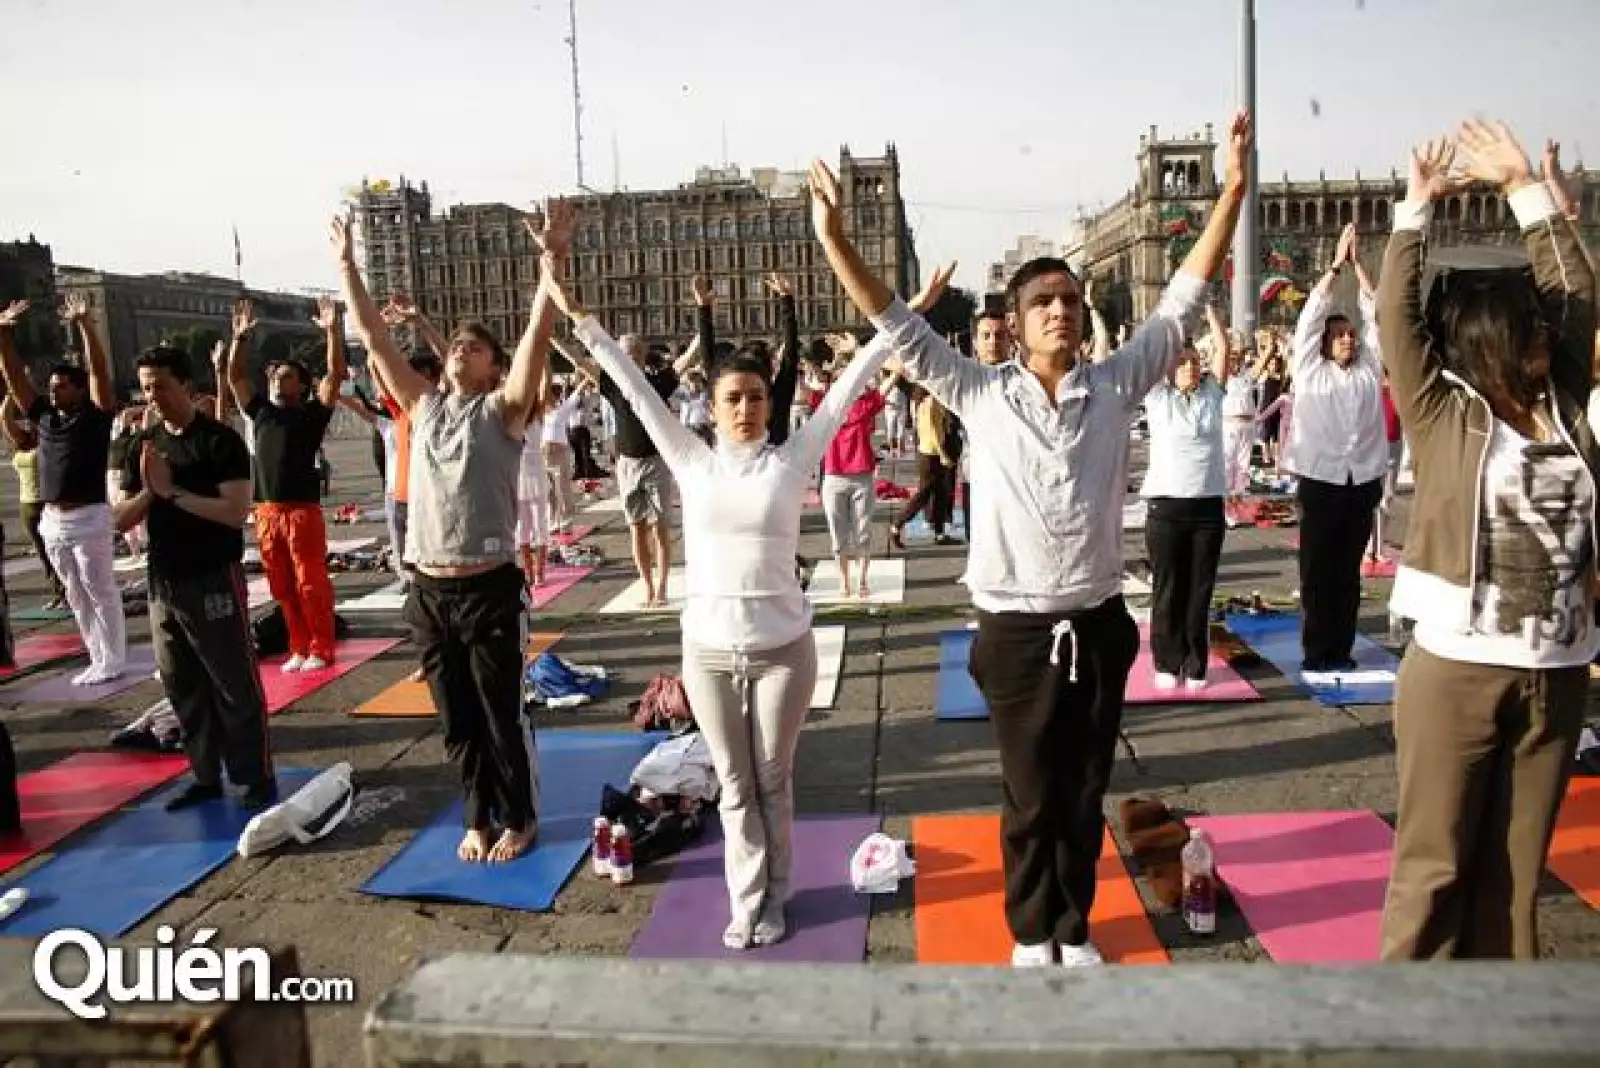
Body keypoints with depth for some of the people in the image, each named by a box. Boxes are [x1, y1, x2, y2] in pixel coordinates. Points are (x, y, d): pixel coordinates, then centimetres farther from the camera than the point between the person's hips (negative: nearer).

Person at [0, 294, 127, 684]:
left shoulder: (95, 415, -5)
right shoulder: (45, 416, 11)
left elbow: (100, 369, -16)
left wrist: (83, 323, -21)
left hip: (88, 518, -7)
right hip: (52, 520, 7)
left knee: (101, 593, 1)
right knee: (76, 596, 12)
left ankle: (113, 661, 10)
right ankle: (99, 659, 22)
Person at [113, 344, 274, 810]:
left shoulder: (221, 441, -10)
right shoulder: (143, 446, 10)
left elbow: (236, 512, -20)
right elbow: (121, 520, 8)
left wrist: (173, 491, -20)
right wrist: (148, 491, -11)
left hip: (214, 581, -7)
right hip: (162, 583, 7)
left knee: (235, 685, 0)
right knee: (182, 685, 14)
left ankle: (257, 779, 9)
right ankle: (205, 776, 26)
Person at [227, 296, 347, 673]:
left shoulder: (312, 413, 2)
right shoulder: (261, 411, 15)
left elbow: (336, 374, -8)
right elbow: (235, 377, 19)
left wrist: (333, 330, -15)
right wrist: (241, 338, 11)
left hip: (303, 510, -5)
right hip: (266, 511, 5)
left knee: (311, 584, -2)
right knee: (282, 587, 9)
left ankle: (321, 649, 7)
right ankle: (298, 648, 19)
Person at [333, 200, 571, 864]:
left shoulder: (503, 409, -2)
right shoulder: (423, 406, 11)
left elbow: (538, 335, -14)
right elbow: (373, 337, 14)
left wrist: (551, 261, -22)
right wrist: (346, 265, 14)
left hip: (489, 589, -5)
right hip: (427, 591, 5)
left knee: (503, 716, 7)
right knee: (457, 721, 15)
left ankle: (520, 818, 24)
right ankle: (478, 818, 31)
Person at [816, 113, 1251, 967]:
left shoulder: (1116, 387, 1)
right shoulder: (980, 396, -4)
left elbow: (1183, 301, 2)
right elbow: (900, 330, -6)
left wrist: (1232, 190, 0)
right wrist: (833, 238, -12)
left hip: (1099, 625, 2)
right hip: (1017, 632, -2)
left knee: (1085, 795, 16)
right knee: (1030, 798, 12)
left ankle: (1075, 927, 36)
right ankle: (1031, 931, 33)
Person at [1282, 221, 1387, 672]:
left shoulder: (1368, 369, 12)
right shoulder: (1310, 370, 4)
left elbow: (1376, 316, 10)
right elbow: (1312, 314, 0)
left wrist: (1358, 265, 8)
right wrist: (1336, 264, 2)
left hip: (1363, 480, 3)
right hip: (1320, 479, -3)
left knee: (1349, 570, 9)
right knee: (1317, 569, 1)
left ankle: (1342, 649, 16)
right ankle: (1316, 650, 6)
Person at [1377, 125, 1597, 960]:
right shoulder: (1441, 412, -5)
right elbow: (1397, 314, -11)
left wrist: (1524, 188, 13)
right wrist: (1417, 206, -5)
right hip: (1457, 672, -5)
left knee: (1517, 863, 15)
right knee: (1435, 863, 5)